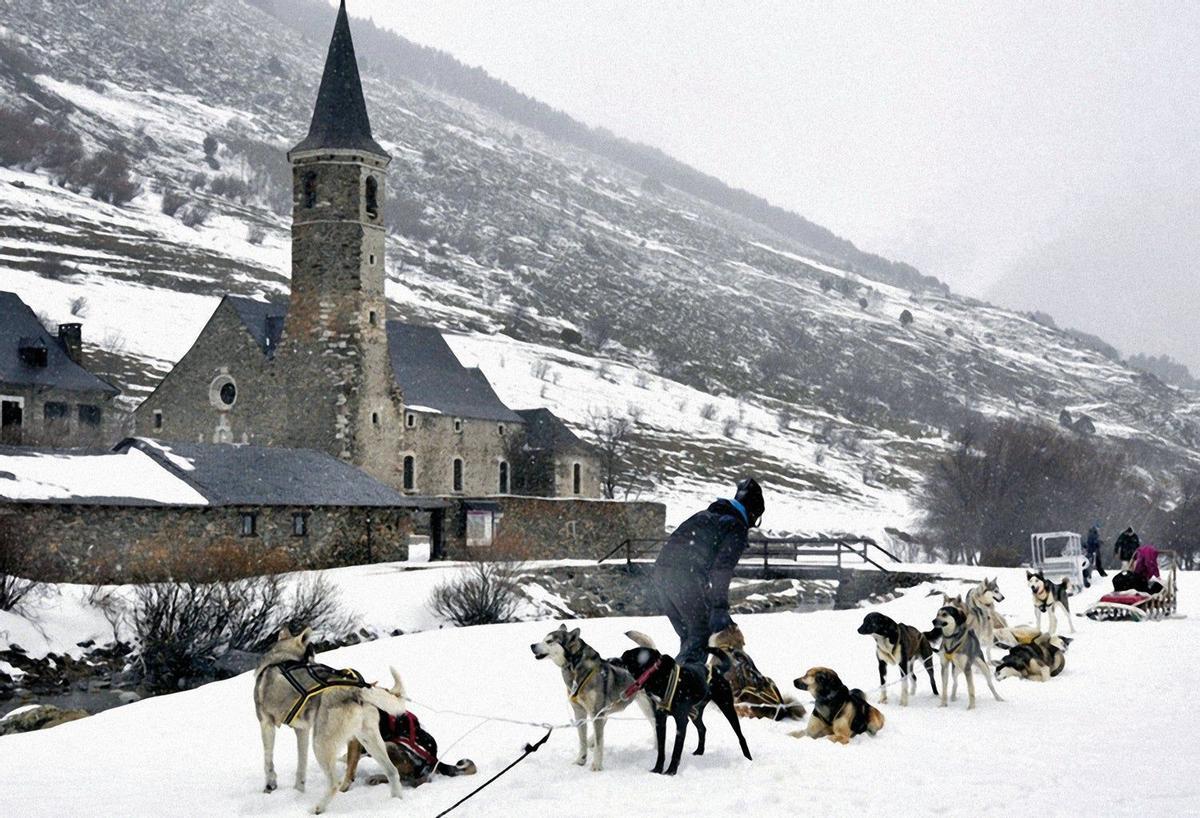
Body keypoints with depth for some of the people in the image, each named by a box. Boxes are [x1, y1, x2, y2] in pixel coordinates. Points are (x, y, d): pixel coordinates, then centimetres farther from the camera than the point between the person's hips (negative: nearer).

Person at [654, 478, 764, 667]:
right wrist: (720, 607, -15)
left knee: (688, 637, 17)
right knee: (701, 637, 0)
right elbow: (722, 568, -11)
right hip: (688, 579, -8)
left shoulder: (703, 516, 27)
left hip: (662, 570, 8)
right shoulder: (737, 528, 1)